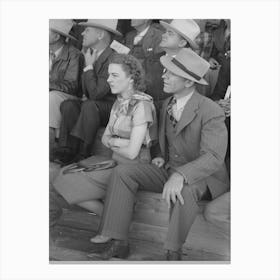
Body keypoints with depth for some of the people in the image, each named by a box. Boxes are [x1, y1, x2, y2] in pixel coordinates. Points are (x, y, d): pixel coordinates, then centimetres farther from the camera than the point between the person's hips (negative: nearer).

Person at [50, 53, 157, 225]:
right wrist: (118, 142, -10)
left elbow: (132, 152, -19)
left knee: (77, 183, -14)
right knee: (68, 173, -9)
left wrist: (112, 143, -1)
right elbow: (105, 138, 11)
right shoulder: (120, 102, 10)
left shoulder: (141, 105, -16)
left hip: (134, 166, -8)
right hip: (117, 162, 8)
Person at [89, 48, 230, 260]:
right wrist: (162, 157, 2)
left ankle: (173, 252, -21)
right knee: (123, 171, -12)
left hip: (202, 178, -7)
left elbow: (213, 157, -30)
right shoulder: (168, 104, 6)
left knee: (184, 191, -41)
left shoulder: (211, 112, -19)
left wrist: (181, 176, -45)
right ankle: (119, 242, -13)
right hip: (169, 170, 7)